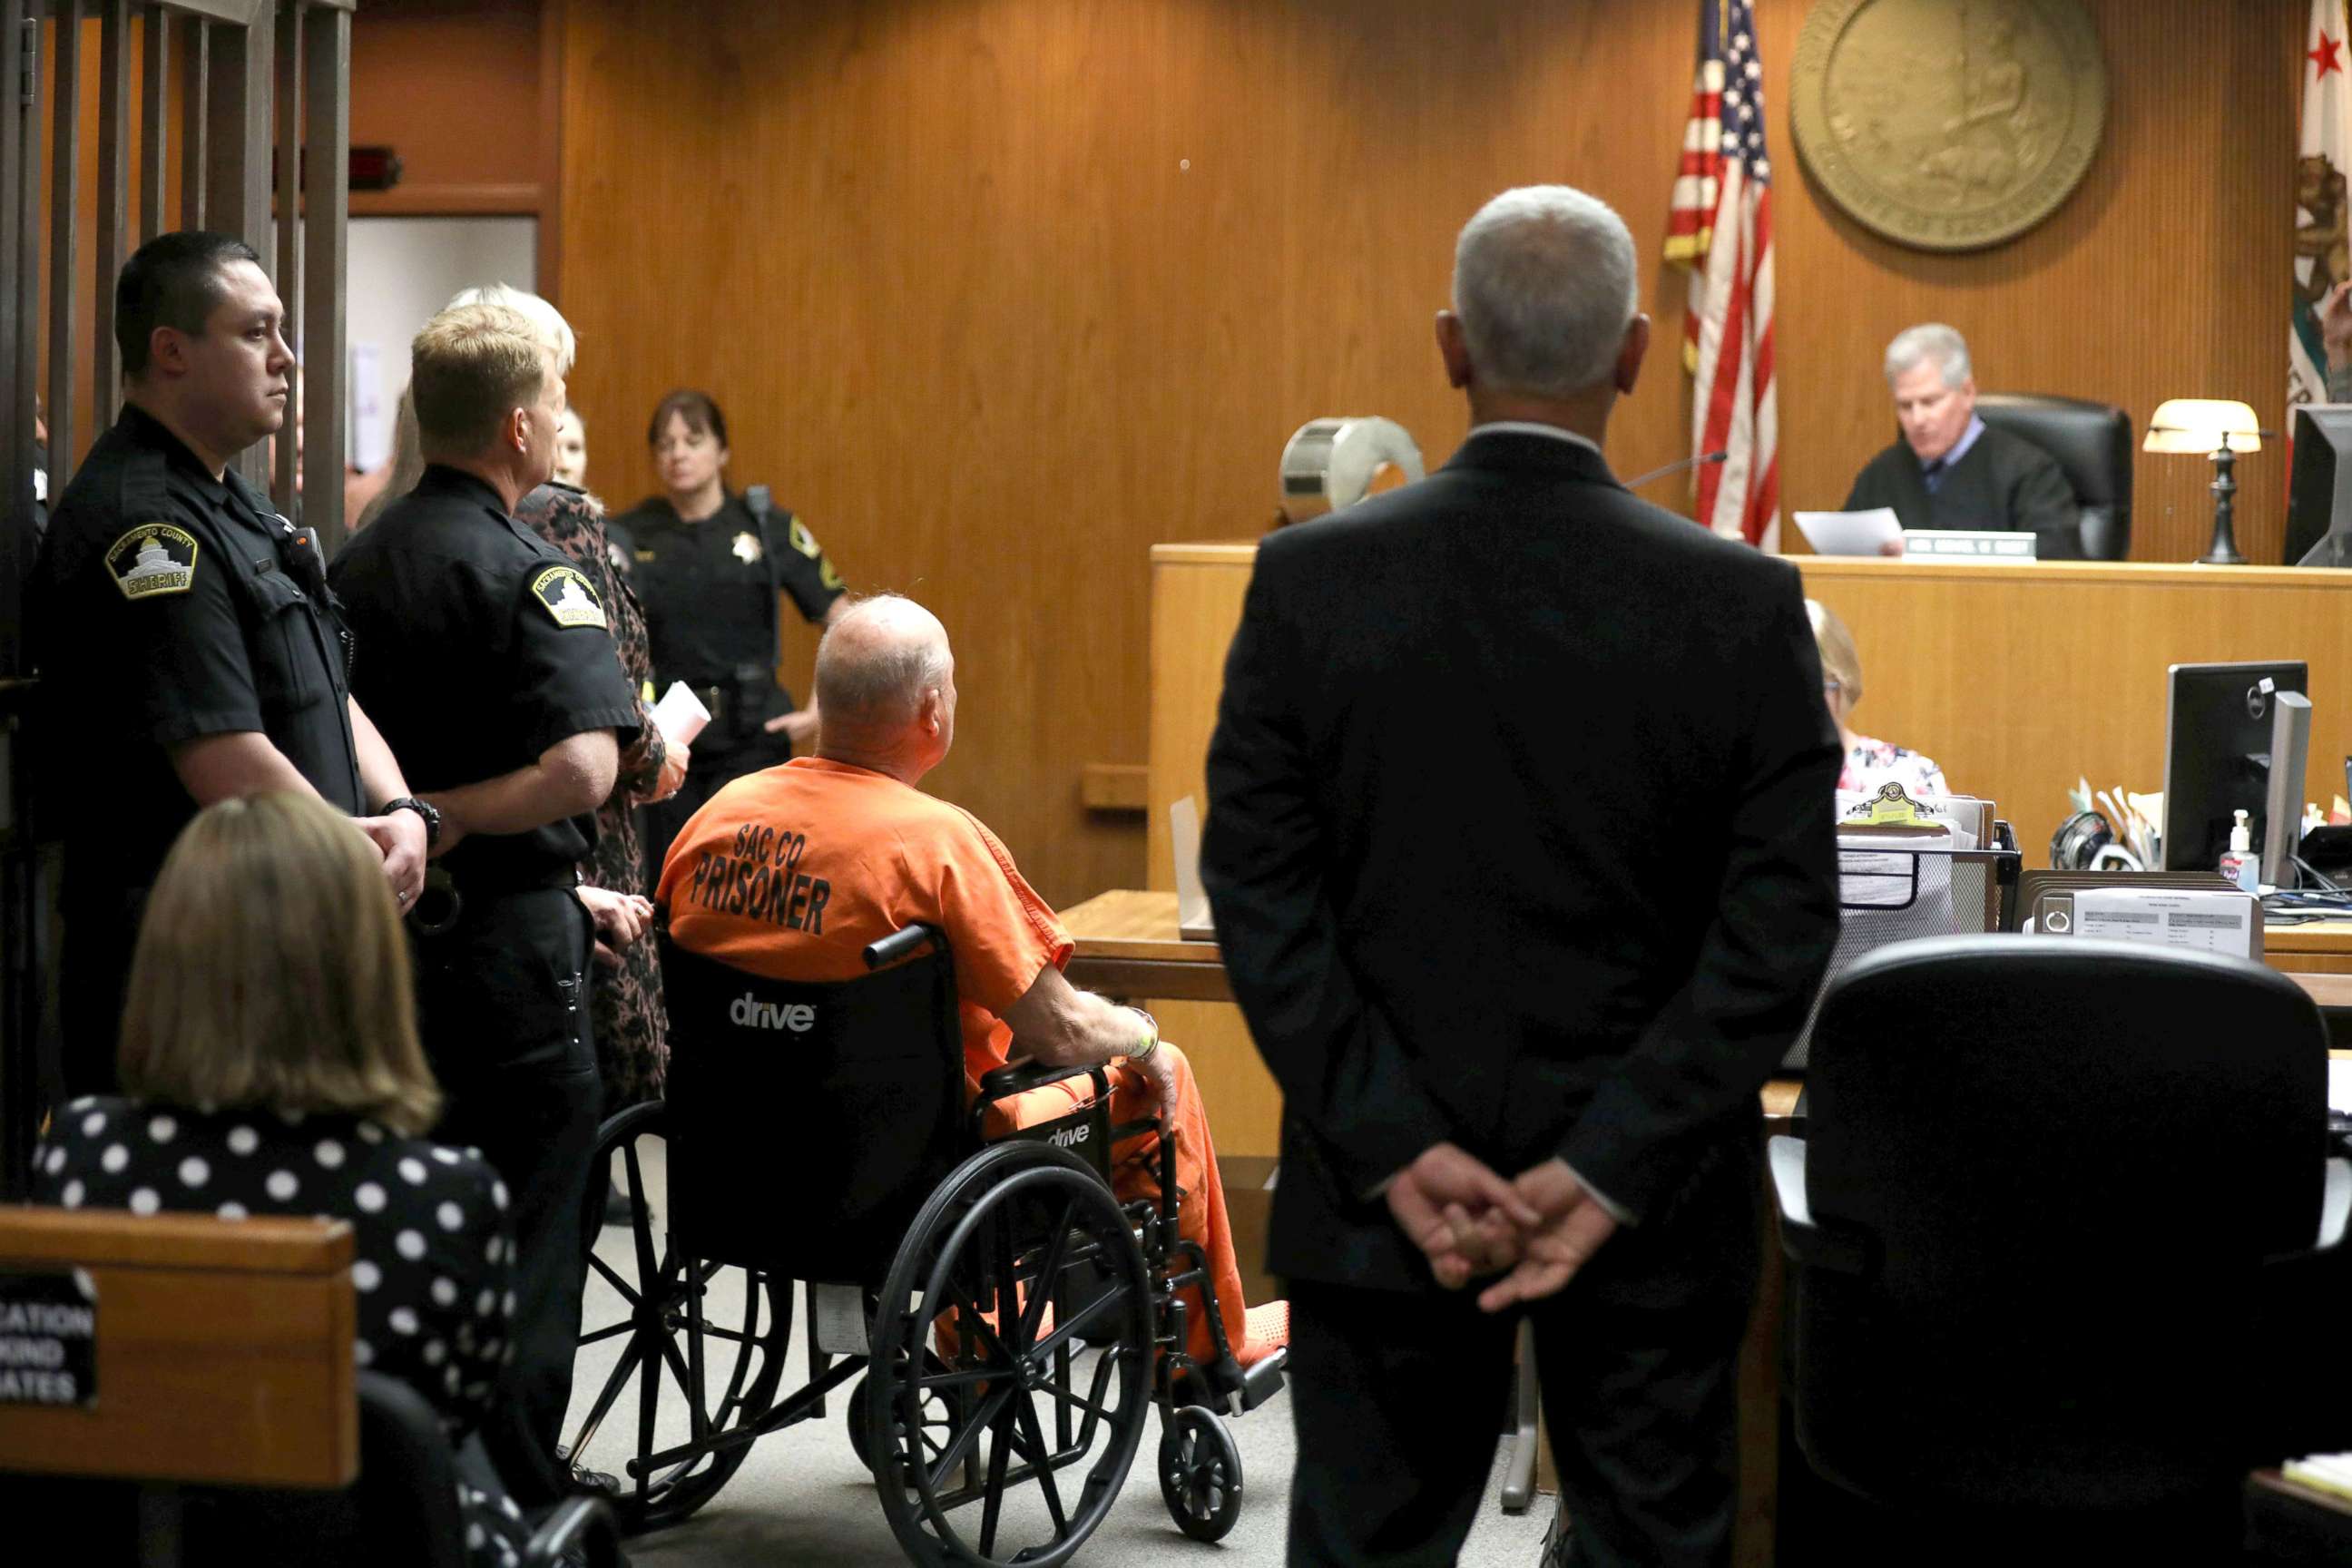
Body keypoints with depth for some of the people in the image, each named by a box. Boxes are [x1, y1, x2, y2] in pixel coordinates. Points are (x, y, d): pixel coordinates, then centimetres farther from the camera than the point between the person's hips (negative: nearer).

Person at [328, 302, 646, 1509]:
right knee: (526, 1242, 0)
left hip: (389, 927, 8)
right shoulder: (527, 572, -14)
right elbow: (582, 769, -27)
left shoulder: (360, 562, 11)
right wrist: (443, 821, -14)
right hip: (503, 947, -8)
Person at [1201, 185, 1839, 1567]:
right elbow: (1782, 927, -11)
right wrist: (1610, 1173, -12)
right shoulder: (1744, 603, -8)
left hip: (1383, 1200, 1)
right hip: (1657, 1213, 0)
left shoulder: (1310, 581, -7)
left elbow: (1258, 888, -9)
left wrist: (1397, 1146, -10)